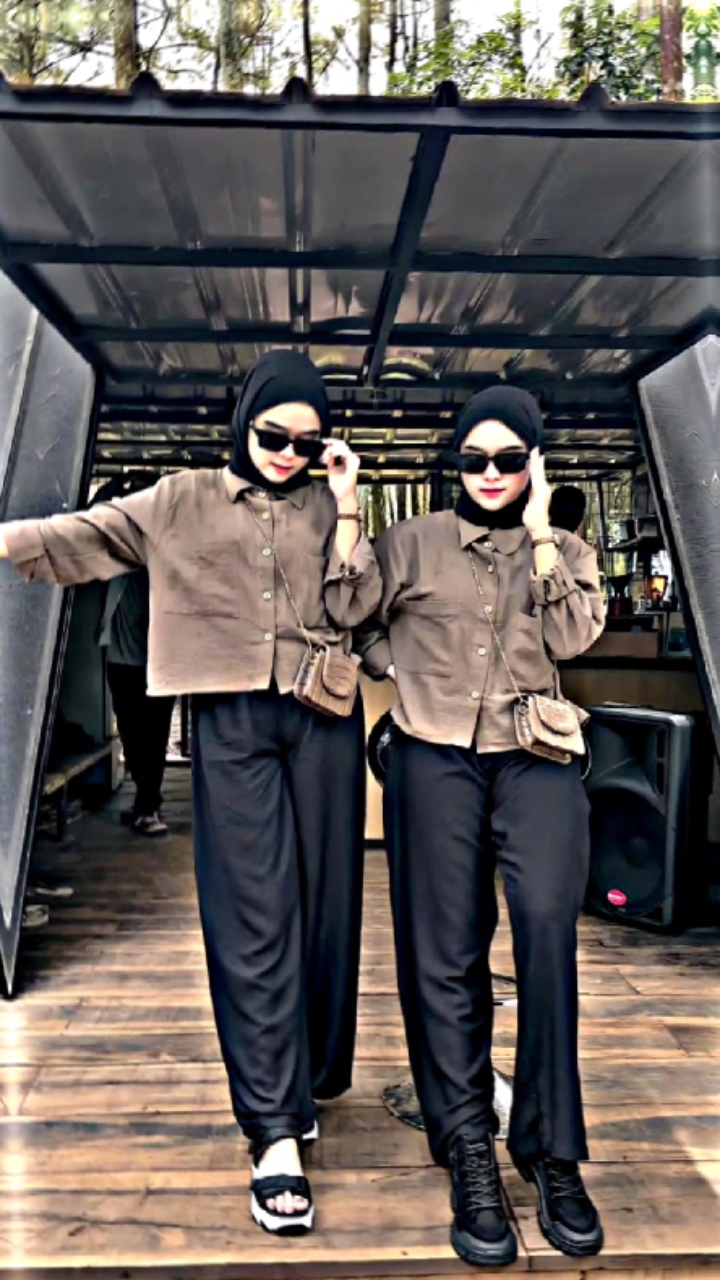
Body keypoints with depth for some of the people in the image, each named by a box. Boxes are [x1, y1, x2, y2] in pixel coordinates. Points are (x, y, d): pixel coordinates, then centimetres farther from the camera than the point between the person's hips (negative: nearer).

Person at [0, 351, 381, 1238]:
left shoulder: (327, 509, 10)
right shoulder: (186, 501, 8)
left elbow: (353, 608, 0)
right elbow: (92, 534, -1)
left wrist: (346, 505, -3)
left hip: (320, 716, 2)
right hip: (232, 718, -2)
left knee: (321, 900, 9)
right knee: (254, 916, -4)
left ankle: (305, 1081, 30)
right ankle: (277, 1134, 2)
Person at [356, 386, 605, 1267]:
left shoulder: (566, 552, 14)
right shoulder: (411, 543, 10)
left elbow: (571, 638, -3)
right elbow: (356, 625, 11)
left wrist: (540, 535, -3)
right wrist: (407, 675, 1)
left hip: (536, 762, 1)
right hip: (436, 760, 0)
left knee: (547, 928, -17)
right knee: (444, 955, 1)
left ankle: (551, 1150, 1)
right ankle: (469, 1155, 15)